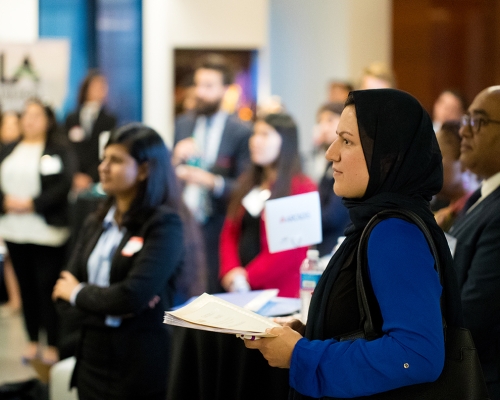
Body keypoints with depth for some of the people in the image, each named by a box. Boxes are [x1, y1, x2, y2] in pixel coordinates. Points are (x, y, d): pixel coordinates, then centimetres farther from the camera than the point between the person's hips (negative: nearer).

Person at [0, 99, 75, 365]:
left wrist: (32, 203, -17)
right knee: (26, 286, 11)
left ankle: (53, 345, 5)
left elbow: (63, 185, -12)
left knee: (48, 287, -4)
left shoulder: (59, 150, -2)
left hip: (47, 231, -5)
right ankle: (33, 341, 22)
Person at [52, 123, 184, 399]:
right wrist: (112, 308, -15)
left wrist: (78, 292, -5)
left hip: (141, 365, -6)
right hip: (91, 358, 6)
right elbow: (64, 298, 3)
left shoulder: (164, 224, -11)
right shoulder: (96, 224, 8)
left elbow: (134, 296, -22)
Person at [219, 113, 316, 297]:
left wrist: (248, 276, -14)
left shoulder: (302, 188, -7)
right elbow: (230, 232, 12)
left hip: (280, 290, -6)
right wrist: (230, 271, -6)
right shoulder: (247, 183, 15)